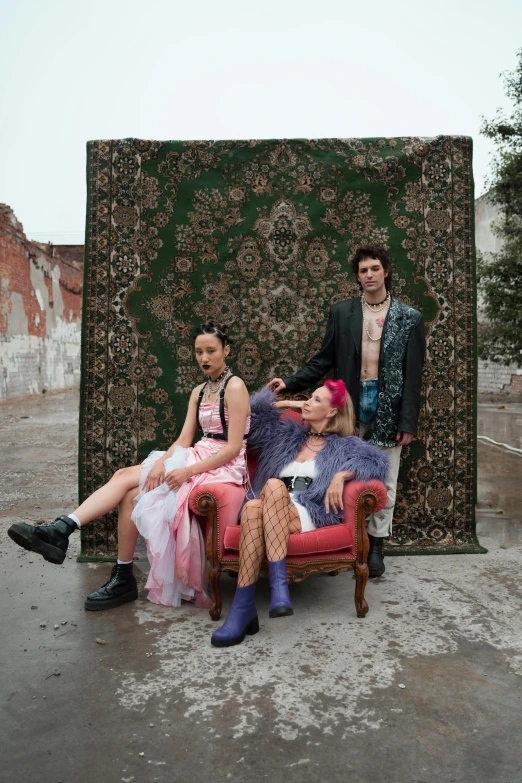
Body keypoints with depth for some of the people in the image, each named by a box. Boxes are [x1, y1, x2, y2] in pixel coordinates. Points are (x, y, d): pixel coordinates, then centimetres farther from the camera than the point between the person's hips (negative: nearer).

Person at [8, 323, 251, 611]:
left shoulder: (235, 387, -9)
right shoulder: (199, 392, 16)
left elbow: (234, 448, -16)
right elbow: (183, 440, 8)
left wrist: (188, 471, -22)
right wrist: (161, 463, -12)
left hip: (222, 466, -7)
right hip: (198, 457, 7)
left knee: (133, 493, -20)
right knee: (124, 477, -14)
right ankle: (60, 530, -20)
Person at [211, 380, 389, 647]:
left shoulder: (344, 445, 16)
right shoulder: (286, 435, 27)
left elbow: (378, 461, -2)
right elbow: (251, 413, 27)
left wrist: (341, 475, -16)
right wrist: (287, 403, 28)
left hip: (309, 515, -3)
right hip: (271, 512, 3)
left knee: (274, 485, -35)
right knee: (252, 507, -36)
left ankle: (278, 585, -43)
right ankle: (243, 608, -40)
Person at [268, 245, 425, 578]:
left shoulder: (409, 318, 1)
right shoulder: (342, 312, 6)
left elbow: (413, 375, -2)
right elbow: (324, 360, 7)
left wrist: (408, 423, -6)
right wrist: (290, 384, -4)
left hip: (387, 410, -1)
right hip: (350, 407, 1)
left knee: (384, 483, 8)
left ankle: (376, 545, 25)